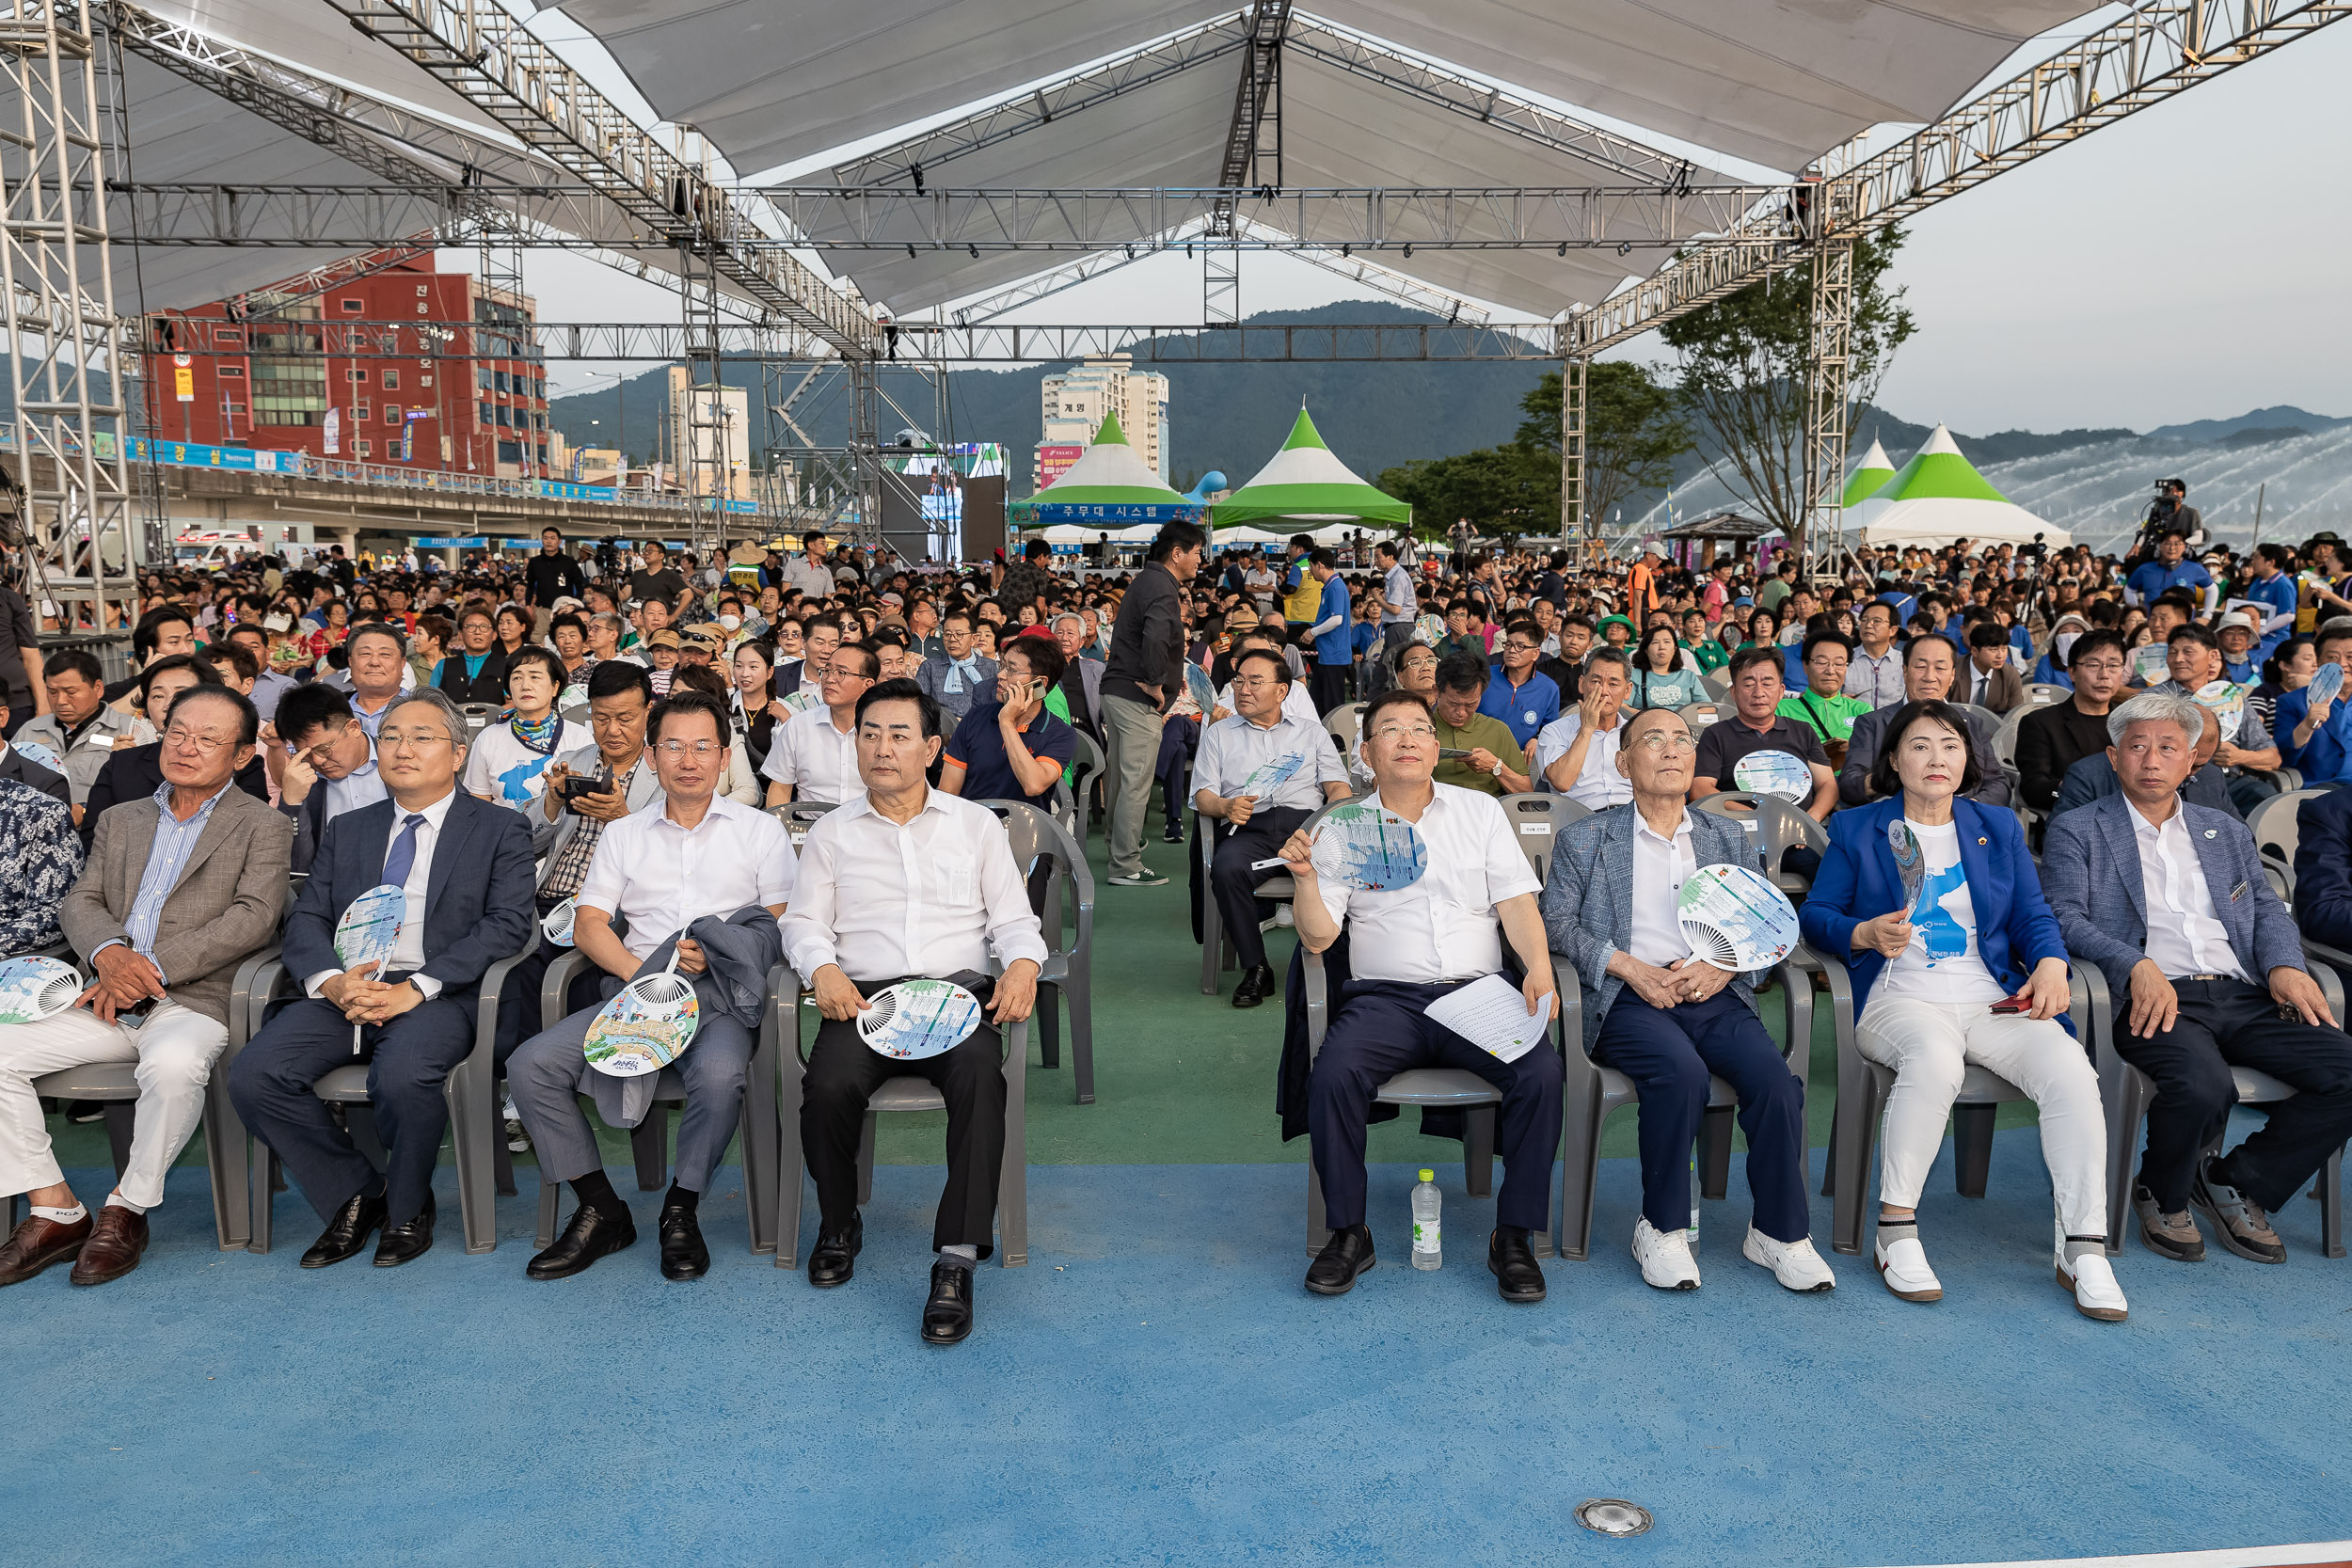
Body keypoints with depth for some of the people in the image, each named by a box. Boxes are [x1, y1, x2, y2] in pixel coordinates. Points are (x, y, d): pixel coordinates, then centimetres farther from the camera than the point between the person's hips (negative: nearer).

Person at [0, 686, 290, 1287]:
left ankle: (127, 1210, -13)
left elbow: (252, 918, -8)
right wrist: (109, 951, -11)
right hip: (113, 1001, 6)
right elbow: (79, 903, 13)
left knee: (173, 1063, -37)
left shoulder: (264, 827, 5)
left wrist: (152, 969, -15)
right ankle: (56, 1213, -4)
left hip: (195, 1001, -6)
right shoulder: (120, 820, 22)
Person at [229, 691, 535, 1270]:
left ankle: (407, 1206, -3)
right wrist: (330, 979, -11)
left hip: (437, 995, -5)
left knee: (402, 1077, -34)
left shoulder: (499, 829, 7)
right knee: (251, 1074, -20)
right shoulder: (347, 830, 22)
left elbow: (507, 924, -6)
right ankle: (356, 1194, 1)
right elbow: (306, 918, 13)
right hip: (343, 991, 5)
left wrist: (416, 988, -17)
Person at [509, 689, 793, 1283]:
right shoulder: (622, 835, 18)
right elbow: (588, 923, 9)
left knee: (719, 1073, -35)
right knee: (530, 1065, -18)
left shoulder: (760, 830, 11)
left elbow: (781, 923, 3)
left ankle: (681, 1211, -10)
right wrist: (641, 971, -9)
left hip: (719, 998, -3)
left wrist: (713, 955, -14)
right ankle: (602, 1211, -5)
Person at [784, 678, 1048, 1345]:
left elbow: (1013, 916, 14)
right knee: (829, 1086, -31)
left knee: (980, 1074, -35)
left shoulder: (976, 823, 17)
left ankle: (957, 1256, -28)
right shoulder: (831, 832, 19)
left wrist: (1022, 964, -8)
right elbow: (803, 920, 13)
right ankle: (838, 1224, 0)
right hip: (863, 993, 1)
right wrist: (822, 968, -9)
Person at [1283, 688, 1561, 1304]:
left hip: (1477, 991, 1)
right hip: (1385, 997, -1)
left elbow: (1516, 901, 6)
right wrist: (1306, 876, -14)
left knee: (1542, 1073, -27)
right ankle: (1348, 1233, -9)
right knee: (1332, 1076, -29)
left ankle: (1513, 1236, -10)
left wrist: (1539, 968, -12)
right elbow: (1318, 937, 5)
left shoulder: (1481, 810, 14)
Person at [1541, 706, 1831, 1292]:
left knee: (1774, 1076, -25)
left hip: (1714, 996, 3)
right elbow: (1556, 920, 4)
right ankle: (1661, 1229, -15)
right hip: (1627, 999, -3)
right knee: (1681, 1072, -32)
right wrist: (1628, 967, -11)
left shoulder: (1731, 839, 22)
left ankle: (1779, 1233, -9)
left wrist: (1723, 966, -7)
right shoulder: (1584, 840, 13)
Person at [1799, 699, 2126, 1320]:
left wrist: (2051, 963, -5)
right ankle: (1896, 1232, -26)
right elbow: (1814, 914, 8)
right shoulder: (1856, 829, 11)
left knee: (2071, 1070, -27)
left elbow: (2033, 914, 16)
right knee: (1935, 1056, -38)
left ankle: (2083, 1250, -18)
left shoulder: (1999, 827, 20)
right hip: (1900, 1000, -3)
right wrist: (1866, 934, -13)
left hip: (1994, 1001, 3)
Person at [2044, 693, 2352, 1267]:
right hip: (2153, 998, -5)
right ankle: (2162, 1196, -1)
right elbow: (2065, 916, -2)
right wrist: (2138, 966, -20)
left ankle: (2238, 1181, 3)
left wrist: (2284, 964, -5)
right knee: (2203, 1085, -34)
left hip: (2244, 995, 5)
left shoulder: (2227, 831, 26)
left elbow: (2266, 907, 18)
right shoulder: (2075, 831, 10)